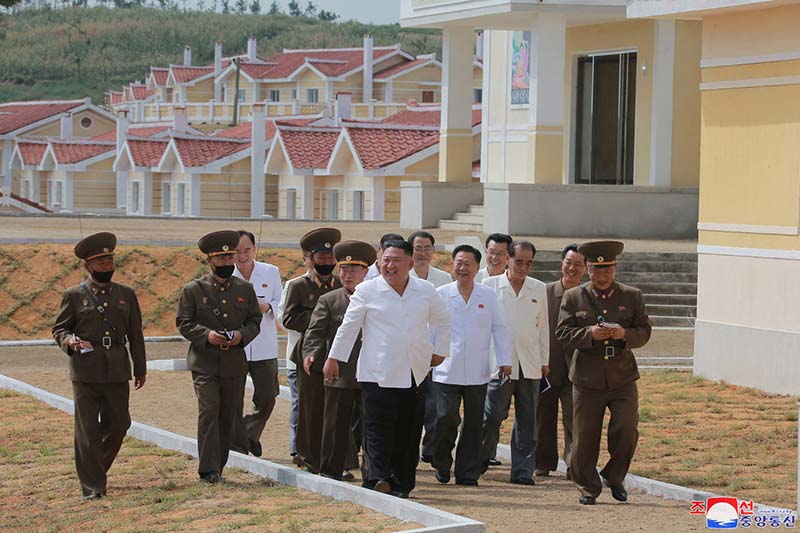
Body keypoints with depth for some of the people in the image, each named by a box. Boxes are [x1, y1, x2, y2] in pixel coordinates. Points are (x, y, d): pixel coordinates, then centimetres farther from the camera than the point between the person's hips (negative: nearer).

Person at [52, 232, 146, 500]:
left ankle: (97, 469, 29)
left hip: (117, 371, 3)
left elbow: (135, 334, 14)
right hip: (86, 370, -3)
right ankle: (92, 486, 2)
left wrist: (140, 368, 12)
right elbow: (59, 329, 7)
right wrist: (70, 341, -15)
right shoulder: (73, 295, 3)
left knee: (118, 423, 6)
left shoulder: (126, 294, 12)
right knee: (87, 430, -3)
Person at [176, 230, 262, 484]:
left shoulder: (245, 289, 10)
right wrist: (206, 334, -17)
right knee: (209, 411, -12)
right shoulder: (193, 289, 1)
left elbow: (255, 321, 12)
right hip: (204, 363, -4)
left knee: (229, 415, 7)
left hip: (235, 363, 4)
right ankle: (209, 469, -11)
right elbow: (183, 322, 0)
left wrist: (242, 335, -9)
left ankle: (218, 466, 18)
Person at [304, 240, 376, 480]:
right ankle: (330, 471, 12)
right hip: (339, 377, -1)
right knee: (335, 425, 4)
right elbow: (315, 332, -1)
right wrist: (312, 354, -20)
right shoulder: (328, 301, 7)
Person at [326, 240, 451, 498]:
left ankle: (401, 482, 11)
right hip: (377, 374, -3)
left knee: (409, 431, 4)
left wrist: (440, 351, 18)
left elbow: (442, 321, 24)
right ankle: (378, 478, -17)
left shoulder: (426, 291, 9)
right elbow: (348, 326, 6)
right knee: (378, 428, -11)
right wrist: (334, 359, 7)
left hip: (415, 374, 3)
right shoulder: (367, 291, 1)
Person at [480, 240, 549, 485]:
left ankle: (522, 471, 8)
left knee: (527, 421, 3)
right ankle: (480, 461, 13)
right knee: (492, 415, -7)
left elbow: (543, 327, 16)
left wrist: (544, 361, 14)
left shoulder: (539, 289, 12)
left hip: (530, 364, 3)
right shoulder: (490, 285, 3)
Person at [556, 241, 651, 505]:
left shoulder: (632, 296, 7)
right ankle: (588, 488, 20)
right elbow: (562, 333, -2)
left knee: (627, 430, -10)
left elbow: (644, 332, 5)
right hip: (587, 379, 0)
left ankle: (614, 477, 16)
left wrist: (625, 334, -16)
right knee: (585, 438, 3)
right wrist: (589, 334, -19)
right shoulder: (573, 297, 4)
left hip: (623, 377, 1)